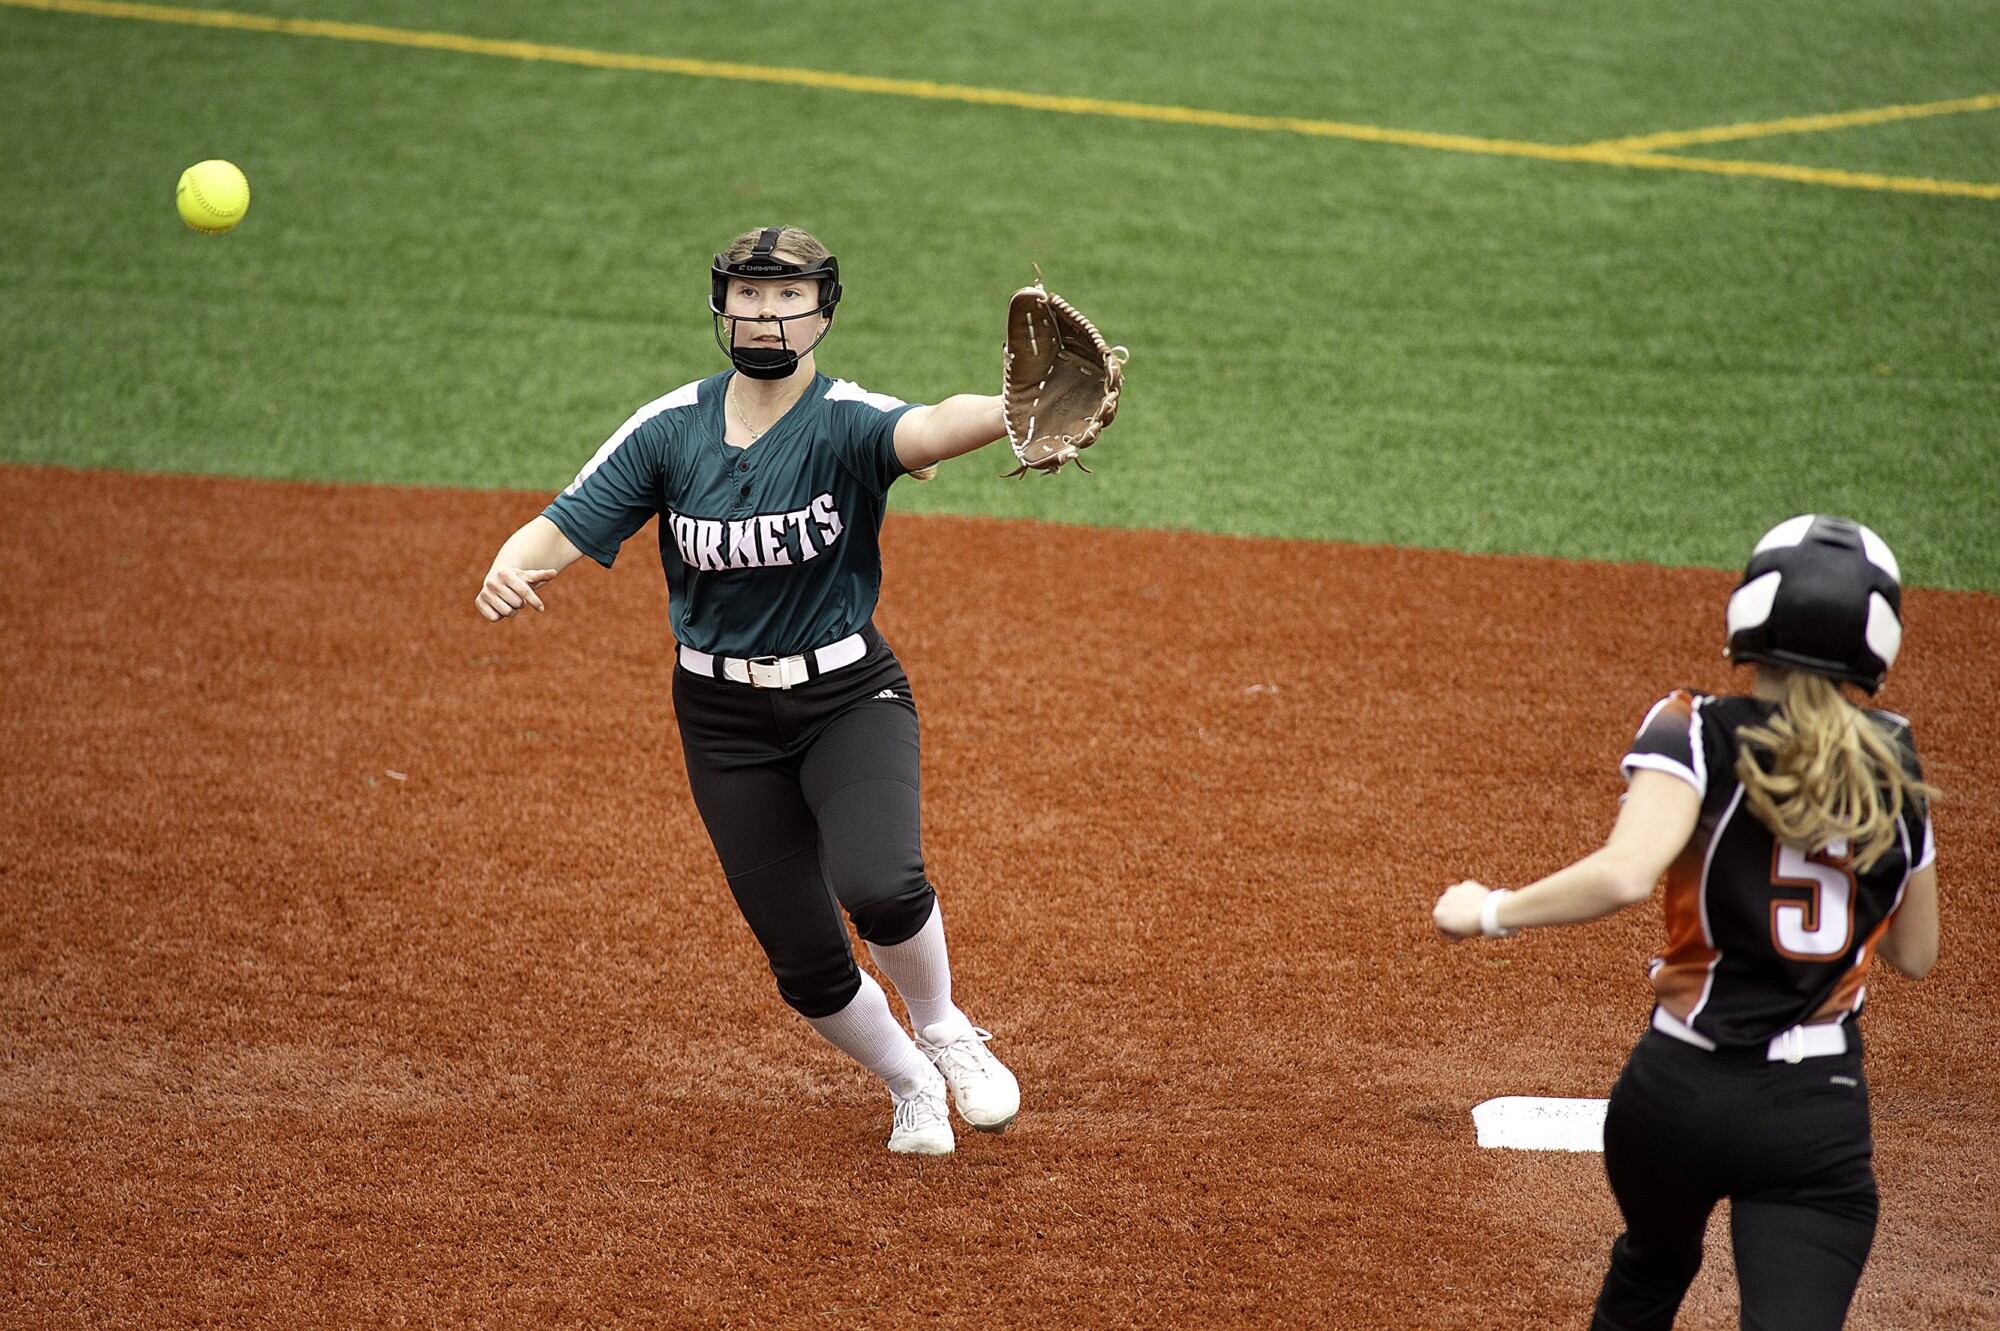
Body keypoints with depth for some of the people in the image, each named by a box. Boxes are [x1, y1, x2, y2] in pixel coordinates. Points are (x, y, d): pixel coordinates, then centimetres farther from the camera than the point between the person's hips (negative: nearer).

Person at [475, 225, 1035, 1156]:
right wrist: (510, 567, -31)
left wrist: (1020, 409, -59)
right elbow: (563, 528, -7)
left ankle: (942, 1031, 5)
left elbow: (926, 430, -36)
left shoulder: (844, 422, -14)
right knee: (807, 965, 3)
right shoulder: (670, 429, -4)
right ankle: (912, 1088, 35)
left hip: (848, 697, -3)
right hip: (724, 721, 3)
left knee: (879, 887, -29)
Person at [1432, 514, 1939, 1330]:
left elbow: (1626, 874, -25)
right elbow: (1915, 954, 16)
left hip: (1678, 1090, 0)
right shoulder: (1893, 765, 6)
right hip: (1823, 1111, 1)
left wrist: (1491, 912, -12)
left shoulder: (1698, 734, -7)